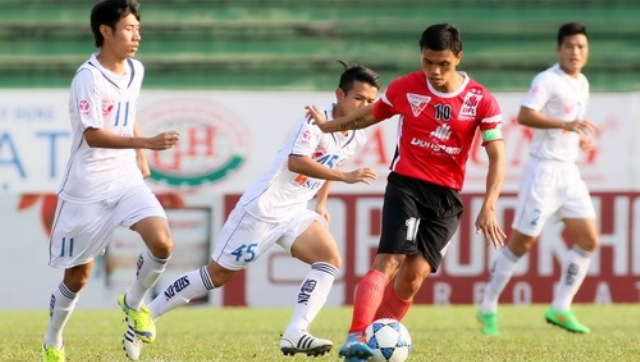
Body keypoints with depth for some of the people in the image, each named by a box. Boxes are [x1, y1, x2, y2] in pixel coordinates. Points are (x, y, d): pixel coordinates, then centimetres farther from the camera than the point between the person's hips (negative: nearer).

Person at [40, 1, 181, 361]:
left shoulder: (135, 71, 5)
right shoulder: (89, 77, -18)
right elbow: (93, 136, -26)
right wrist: (147, 142, -33)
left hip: (126, 179, 5)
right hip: (88, 187, -5)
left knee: (162, 243, -18)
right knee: (79, 274, 4)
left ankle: (134, 303, 9)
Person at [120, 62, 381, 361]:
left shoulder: (355, 138, 5)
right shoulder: (316, 122, -20)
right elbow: (296, 162, -37)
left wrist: (321, 203, 18)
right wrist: (345, 177, -41)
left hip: (295, 212, 8)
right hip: (263, 209, -8)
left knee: (330, 260, -16)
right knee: (217, 274, -1)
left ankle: (295, 334, -23)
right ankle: (143, 318, 11)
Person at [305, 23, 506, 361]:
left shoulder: (481, 101, -6)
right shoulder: (404, 88, -3)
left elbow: (497, 158, -6)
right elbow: (369, 115, 17)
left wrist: (488, 208, -17)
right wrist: (328, 126, 28)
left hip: (446, 196, 1)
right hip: (406, 184, -1)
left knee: (416, 273, -5)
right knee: (389, 260, -19)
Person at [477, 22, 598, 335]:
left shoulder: (582, 84, 14)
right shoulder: (548, 80, -13)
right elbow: (525, 115, -26)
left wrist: (579, 137, 10)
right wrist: (565, 124, -34)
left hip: (570, 171, 8)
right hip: (544, 169, -8)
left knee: (588, 241, 2)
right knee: (521, 243, -5)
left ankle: (560, 309, 8)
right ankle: (488, 309, 6)